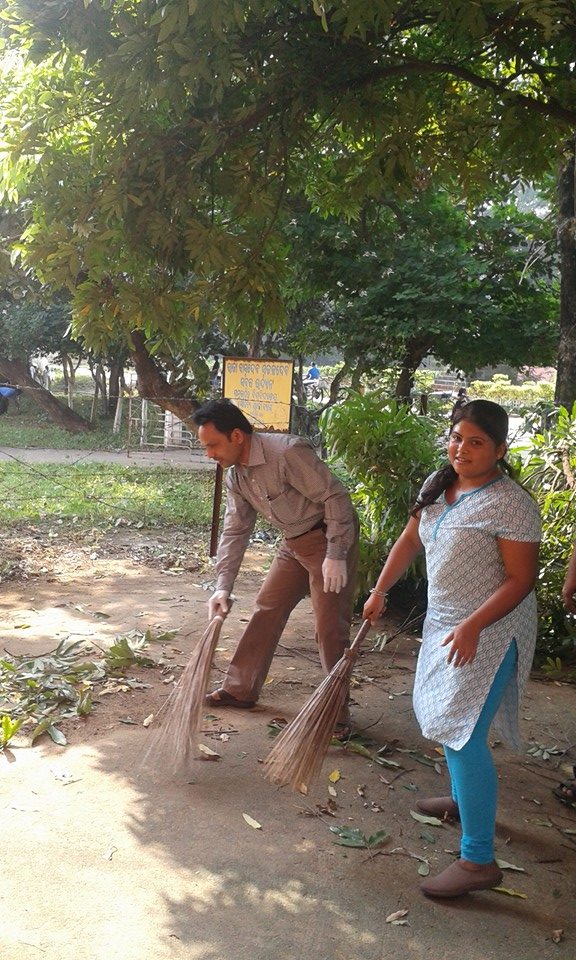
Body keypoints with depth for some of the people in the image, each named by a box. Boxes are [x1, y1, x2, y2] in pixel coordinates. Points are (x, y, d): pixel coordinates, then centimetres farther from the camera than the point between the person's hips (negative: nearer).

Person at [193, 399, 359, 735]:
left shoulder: (288, 452, -28)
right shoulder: (236, 476, 0)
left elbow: (336, 497, -26)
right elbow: (235, 532, 5)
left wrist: (335, 555, -26)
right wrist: (223, 587, -2)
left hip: (330, 537, -8)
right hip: (295, 542, 8)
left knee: (330, 626, -6)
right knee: (267, 610, 11)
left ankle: (337, 710, 8)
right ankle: (241, 689, 24)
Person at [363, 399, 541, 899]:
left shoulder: (510, 503, -21)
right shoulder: (439, 485, 3)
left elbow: (521, 578, -21)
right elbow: (411, 539, 14)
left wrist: (472, 626, -29)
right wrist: (380, 591, 11)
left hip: (488, 631, -9)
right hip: (445, 621, 9)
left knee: (461, 731, -13)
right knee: (444, 714, 22)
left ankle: (479, 860, -6)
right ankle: (464, 799, 46)